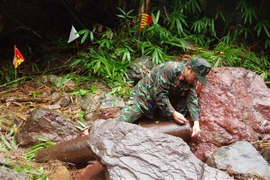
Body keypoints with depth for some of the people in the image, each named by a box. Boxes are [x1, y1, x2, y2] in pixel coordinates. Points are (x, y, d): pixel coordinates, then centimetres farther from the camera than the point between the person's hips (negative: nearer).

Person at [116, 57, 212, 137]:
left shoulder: (191, 81, -9)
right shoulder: (168, 70, -31)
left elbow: (192, 101, -13)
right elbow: (159, 95, -30)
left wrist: (196, 122, -27)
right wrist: (173, 113, -35)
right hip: (144, 95, -7)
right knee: (123, 121, -19)